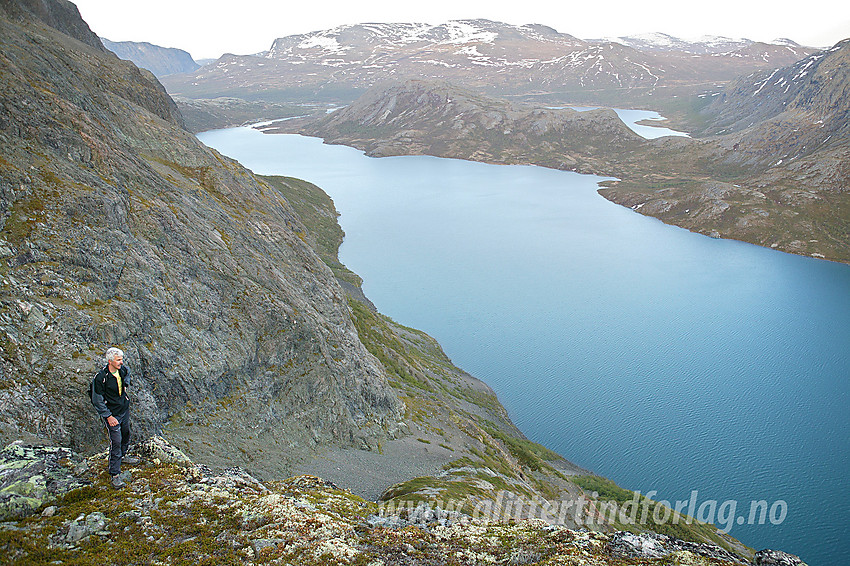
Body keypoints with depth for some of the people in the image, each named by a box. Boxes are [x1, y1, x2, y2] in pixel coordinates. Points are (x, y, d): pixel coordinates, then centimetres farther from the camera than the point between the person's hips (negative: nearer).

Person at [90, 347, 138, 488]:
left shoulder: (122, 370, -6)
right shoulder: (100, 378, -25)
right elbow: (97, 401, -18)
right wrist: (108, 416, -18)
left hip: (125, 410, 7)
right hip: (112, 414, -7)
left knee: (126, 434, 23)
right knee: (116, 442, -8)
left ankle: (122, 456, 50)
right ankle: (115, 475, 0)